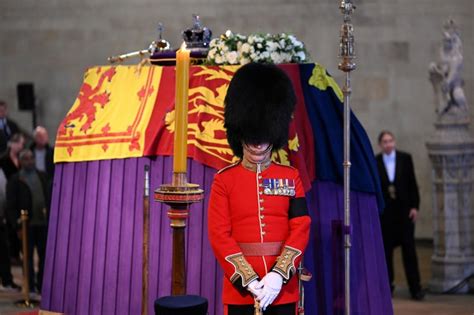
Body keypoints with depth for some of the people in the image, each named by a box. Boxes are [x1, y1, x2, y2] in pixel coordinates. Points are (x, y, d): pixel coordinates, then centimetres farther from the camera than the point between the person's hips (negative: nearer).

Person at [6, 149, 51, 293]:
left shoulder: (42, 176, 11)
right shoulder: (15, 180, -1)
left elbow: (49, 197, 12)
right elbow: (10, 206, -3)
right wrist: (17, 225, -11)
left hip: (43, 223, 4)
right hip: (27, 225, -4)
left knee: (44, 255, 8)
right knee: (28, 257, 3)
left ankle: (42, 285, 18)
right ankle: (31, 286, 10)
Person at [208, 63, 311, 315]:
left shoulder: (291, 178, 5)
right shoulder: (224, 180, 1)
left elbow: (301, 230, -1)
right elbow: (219, 235, -5)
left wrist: (278, 275, -15)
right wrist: (249, 280, -15)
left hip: (283, 287, 1)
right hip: (239, 287, -1)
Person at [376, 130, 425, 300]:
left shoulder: (405, 158, 4)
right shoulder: (374, 162, 0)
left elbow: (412, 184, 4)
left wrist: (414, 206, -2)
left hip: (404, 209, 0)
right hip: (384, 211, 0)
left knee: (409, 248, -1)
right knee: (386, 248, 5)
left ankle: (415, 288, 1)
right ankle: (388, 284, 16)